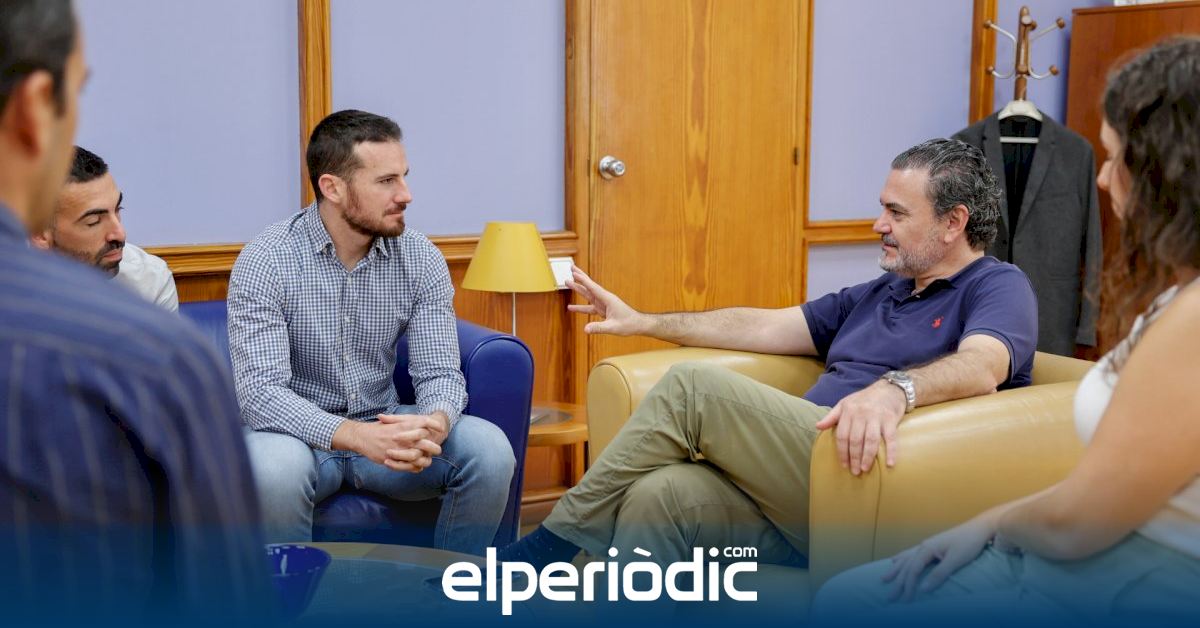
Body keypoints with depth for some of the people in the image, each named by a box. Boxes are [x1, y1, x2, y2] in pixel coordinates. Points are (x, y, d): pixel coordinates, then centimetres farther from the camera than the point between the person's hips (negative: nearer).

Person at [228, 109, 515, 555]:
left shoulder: (420, 259, -4)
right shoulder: (266, 261, -16)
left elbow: (439, 371, -7)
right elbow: (259, 390, -25)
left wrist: (435, 422, -33)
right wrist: (357, 436, -41)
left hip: (385, 428, 3)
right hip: (301, 432, -3)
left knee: (490, 448, -21)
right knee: (275, 467, -37)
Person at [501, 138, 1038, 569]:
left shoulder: (998, 287, 3)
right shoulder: (878, 293, 28)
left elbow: (980, 368, -20)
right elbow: (766, 327, 27)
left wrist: (894, 389, -42)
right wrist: (644, 322, 24)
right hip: (799, 482, 8)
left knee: (692, 388, -17)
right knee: (656, 494, -21)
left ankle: (552, 543, -4)